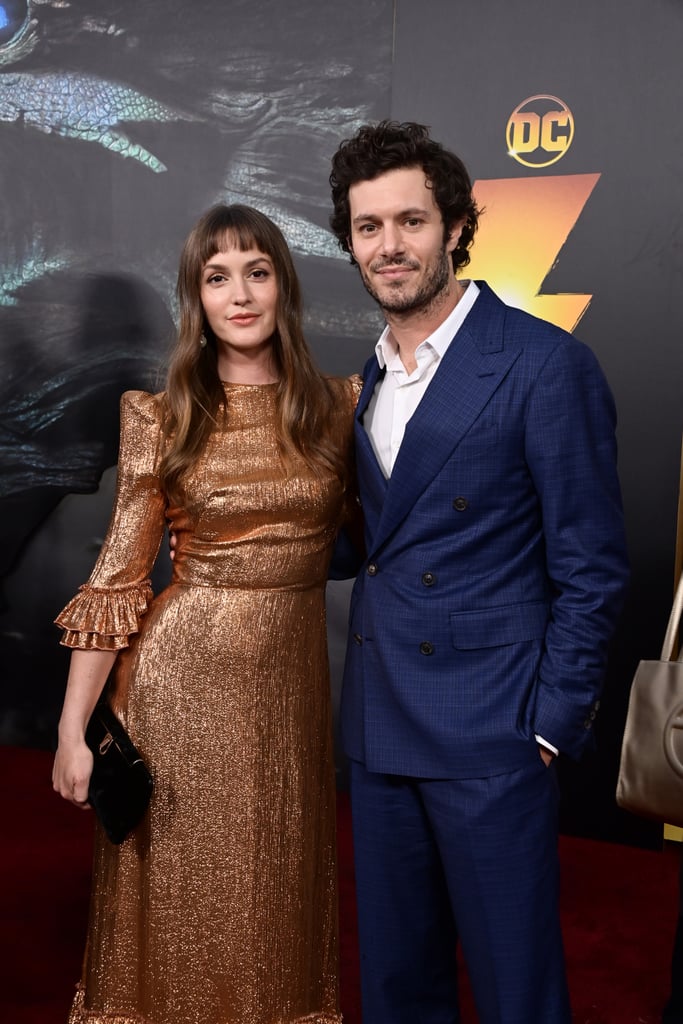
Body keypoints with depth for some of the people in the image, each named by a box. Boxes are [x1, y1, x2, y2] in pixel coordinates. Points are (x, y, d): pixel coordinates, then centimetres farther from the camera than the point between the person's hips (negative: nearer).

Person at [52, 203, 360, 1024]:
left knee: (278, 903, 15)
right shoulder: (163, 420, -3)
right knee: (182, 898, 11)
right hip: (183, 678, -2)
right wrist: (73, 728, -7)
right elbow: (118, 577, -4)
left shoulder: (337, 407, 2)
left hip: (294, 676, 2)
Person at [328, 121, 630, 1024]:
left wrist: (551, 730, -13)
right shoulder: (373, 375, 11)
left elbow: (590, 570, -11)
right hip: (381, 727, 7)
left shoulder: (546, 365, -11)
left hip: (489, 732, -6)